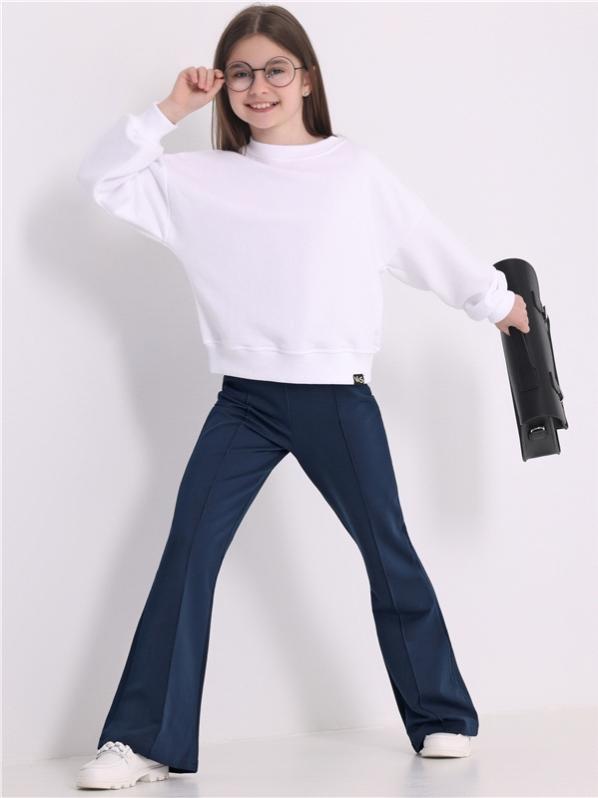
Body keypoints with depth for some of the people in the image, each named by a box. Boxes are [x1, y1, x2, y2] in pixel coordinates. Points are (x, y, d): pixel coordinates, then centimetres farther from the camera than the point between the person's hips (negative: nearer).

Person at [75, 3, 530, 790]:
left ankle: (444, 715, 27)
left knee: (390, 554, 11)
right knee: (187, 554, -8)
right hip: (245, 401, 1)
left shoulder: (355, 170, 1)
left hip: (337, 399, -1)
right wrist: (169, 111, -5)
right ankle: (143, 739, -2)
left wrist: (497, 299, 23)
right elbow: (103, 177, 2)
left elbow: (431, 244, 12)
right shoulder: (203, 179, 5)